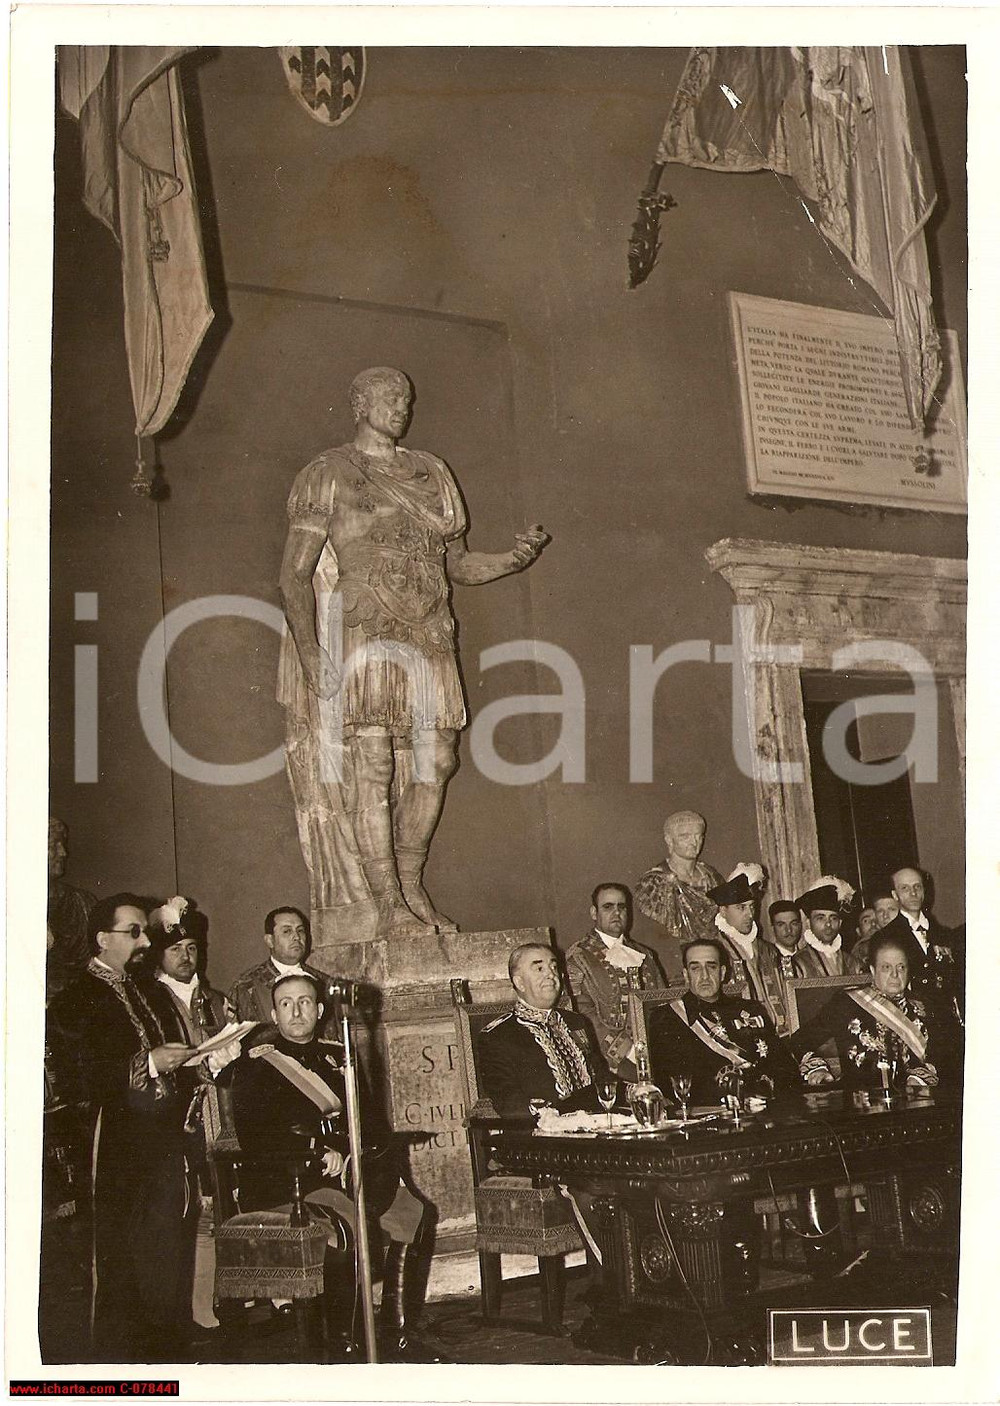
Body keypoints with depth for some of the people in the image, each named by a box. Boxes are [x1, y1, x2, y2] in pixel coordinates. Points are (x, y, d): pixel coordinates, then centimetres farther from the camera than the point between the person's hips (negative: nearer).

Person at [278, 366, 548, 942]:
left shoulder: (432, 473, 19)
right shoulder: (329, 475, 3)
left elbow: (458, 564, 21)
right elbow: (295, 574, -3)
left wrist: (514, 558, 1)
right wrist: (310, 652, -16)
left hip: (429, 640, 5)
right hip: (361, 636, -5)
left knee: (435, 764, 1)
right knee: (371, 770, -10)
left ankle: (411, 887, 14)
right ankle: (390, 905, -7)